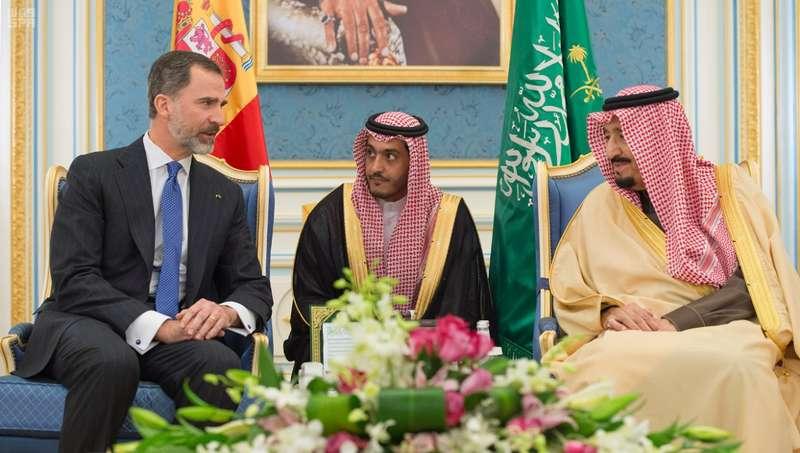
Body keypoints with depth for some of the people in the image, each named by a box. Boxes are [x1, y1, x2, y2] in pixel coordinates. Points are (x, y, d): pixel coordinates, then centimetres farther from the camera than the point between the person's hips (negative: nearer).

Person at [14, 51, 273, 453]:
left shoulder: (225, 194, 14)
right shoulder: (93, 173, 0)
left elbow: (254, 287, 11)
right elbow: (73, 280, -11)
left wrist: (228, 312, -15)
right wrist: (158, 325, -24)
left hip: (178, 337, 3)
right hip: (87, 327, -3)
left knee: (220, 364, -31)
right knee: (113, 360, -37)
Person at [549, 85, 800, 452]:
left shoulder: (728, 187, 7)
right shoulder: (602, 204, 13)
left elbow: (752, 283, -3)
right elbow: (567, 293, 11)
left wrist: (676, 322, -17)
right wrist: (606, 312, -12)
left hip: (720, 331, -1)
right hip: (632, 341, 1)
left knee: (732, 368, -38)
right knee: (601, 367, -35)